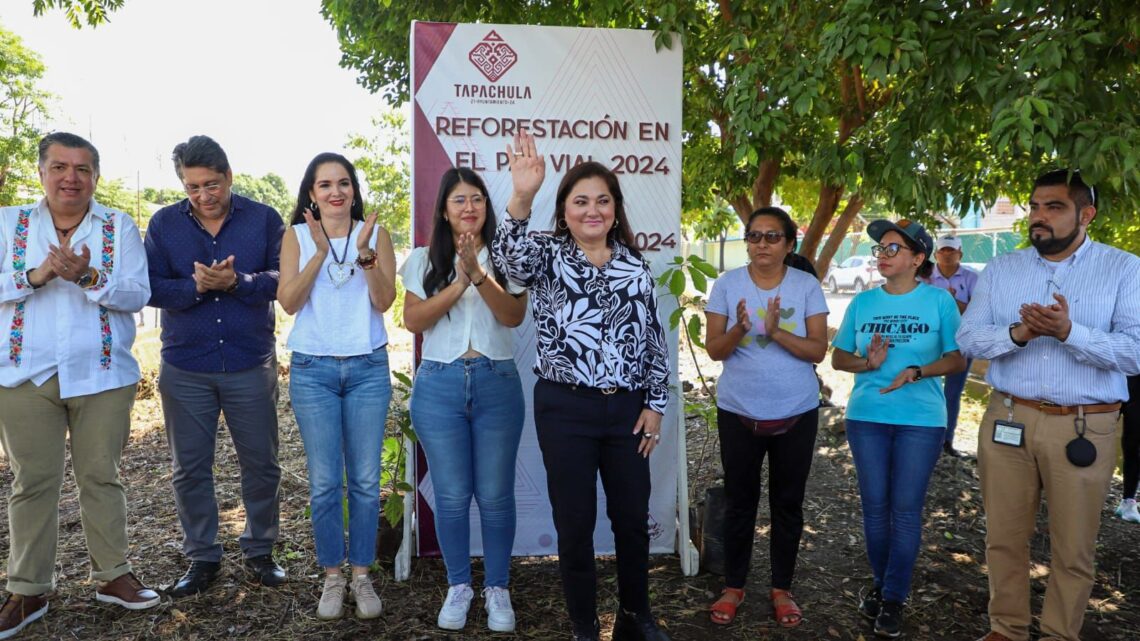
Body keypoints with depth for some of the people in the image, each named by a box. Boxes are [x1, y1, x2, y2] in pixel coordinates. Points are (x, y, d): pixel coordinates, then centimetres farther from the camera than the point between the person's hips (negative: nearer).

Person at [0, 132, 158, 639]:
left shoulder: (120, 227, 3)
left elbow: (138, 294, -6)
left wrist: (89, 277, -22)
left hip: (102, 376, 0)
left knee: (101, 477, 8)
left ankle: (112, 575, 20)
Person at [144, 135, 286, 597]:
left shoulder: (264, 219, -1)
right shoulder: (164, 224, 2)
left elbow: (282, 279, -9)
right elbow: (151, 287, -5)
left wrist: (236, 282, -25)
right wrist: (196, 287, -21)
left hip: (251, 366, -1)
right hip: (185, 369, 1)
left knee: (261, 464, 8)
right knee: (190, 468, 9)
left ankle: (260, 551, 26)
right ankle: (202, 558, 25)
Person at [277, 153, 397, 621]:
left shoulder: (375, 233, 2)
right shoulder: (297, 235, 3)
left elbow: (384, 301, -7)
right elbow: (288, 301, -8)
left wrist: (365, 252, -20)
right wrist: (320, 251, -17)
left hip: (368, 368, 0)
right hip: (313, 370, 0)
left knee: (365, 481, 6)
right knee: (324, 483, 5)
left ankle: (362, 575, 20)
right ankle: (332, 576, 21)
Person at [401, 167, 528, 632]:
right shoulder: (425, 260, 7)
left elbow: (513, 316, -9)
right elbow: (413, 320, -5)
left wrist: (478, 272, -21)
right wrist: (459, 283, -16)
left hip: (497, 384, 0)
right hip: (439, 385, 1)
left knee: (495, 495, 4)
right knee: (451, 495, 6)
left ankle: (497, 588, 20)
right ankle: (458, 586, 24)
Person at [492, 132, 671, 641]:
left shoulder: (635, 266, 7)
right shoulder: (548, 256, -3)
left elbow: (654, 339, 10)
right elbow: (510, 259, -27)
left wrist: (654, 405, 5)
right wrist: (521, 198, -44)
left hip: (626, 409, 3)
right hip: (564, 409, -3)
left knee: (632, 518, 14)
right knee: (575, 523, 7)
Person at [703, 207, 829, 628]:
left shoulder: (807, 286, -4)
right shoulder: (727, 284, -4)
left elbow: (818, 350, -9)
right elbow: (714, 349, -7)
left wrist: (777, 332, -25)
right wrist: (740, 329, -27)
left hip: (796, 414, 0)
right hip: (738, 412, 0)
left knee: (788, 503, 11)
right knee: (740, 502, 11)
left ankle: (782, 589, 27)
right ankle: (733, 587, 26)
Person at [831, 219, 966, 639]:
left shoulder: (939, 300, -2)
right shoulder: (863, 302, 6)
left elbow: (957, 359, -3)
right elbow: (838, 357, 8)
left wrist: (916, 372, -20)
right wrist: (866, 362, -13)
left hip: (921, 419, -2)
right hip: (866, 417, 3)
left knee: (906, 510, 2)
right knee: (874, 506, 9)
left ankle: (894, 599, 14)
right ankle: (880, 583, 28)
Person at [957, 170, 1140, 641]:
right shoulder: (1000, 270, 6)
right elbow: (967, 337, 0)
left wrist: (1069, 332, -26)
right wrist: (1017, 334, -19)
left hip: (1083, 427, -2)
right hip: (1007, 419, 3)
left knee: (1073, 549, 11)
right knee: (1003, 537, 13)